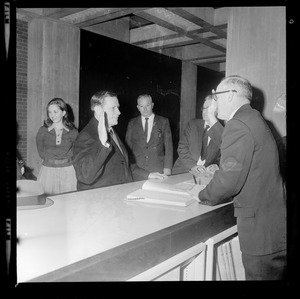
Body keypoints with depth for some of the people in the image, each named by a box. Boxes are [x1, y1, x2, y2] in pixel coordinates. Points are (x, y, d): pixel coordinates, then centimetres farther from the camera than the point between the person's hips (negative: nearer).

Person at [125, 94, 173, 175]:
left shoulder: (163, 121, 4)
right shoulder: (132, 123, 8)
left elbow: (168, 146, 3)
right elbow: (128, 145, 10)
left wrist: (167, 167, -4)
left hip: (158, 169, -1)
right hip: (137, 170, 1)